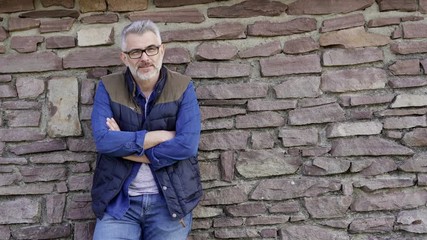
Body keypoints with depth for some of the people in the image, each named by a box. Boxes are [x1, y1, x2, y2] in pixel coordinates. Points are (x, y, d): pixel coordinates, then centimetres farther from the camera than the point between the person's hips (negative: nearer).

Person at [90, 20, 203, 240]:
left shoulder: (183, 88, -1)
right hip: (118, 201, 1)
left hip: (170, 200, 0)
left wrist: (125, 147, -12)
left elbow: (187, 145, -14)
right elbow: (103, 140, -13)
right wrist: (162, 135, -14)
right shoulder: (108, 87, 1)